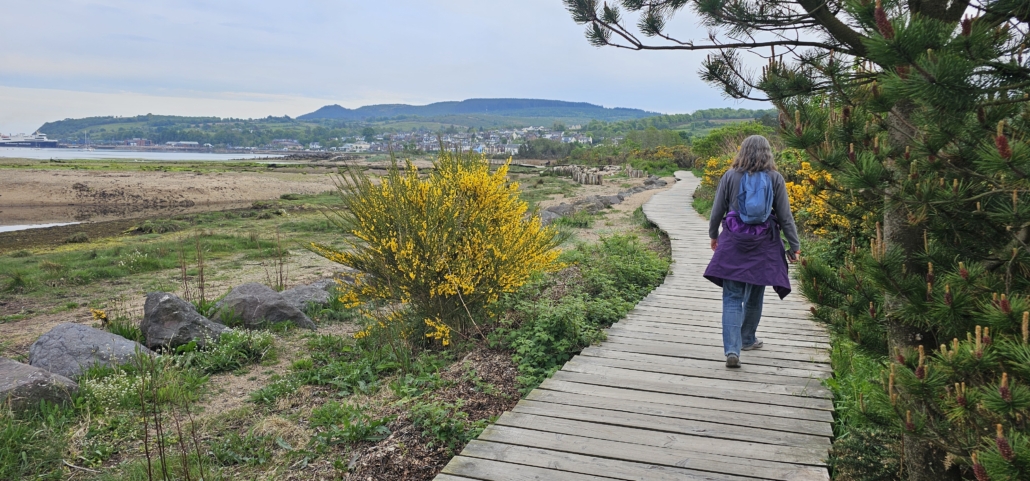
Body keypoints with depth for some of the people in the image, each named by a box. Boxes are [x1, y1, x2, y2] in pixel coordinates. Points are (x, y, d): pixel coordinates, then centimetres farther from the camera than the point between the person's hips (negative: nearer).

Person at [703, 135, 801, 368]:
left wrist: (713, 235, 20)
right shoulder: (775, 179, -2)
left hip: (733, 244, -1)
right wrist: (794, 246, 10)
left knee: (732, 297, 0)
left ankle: (732, 349, -13)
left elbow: (717, 211, 3)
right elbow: (785, 216, 0)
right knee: (754, 296, 18)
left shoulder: (730, 177, -3)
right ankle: (747, 339, 35)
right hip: (763, 245, 1)